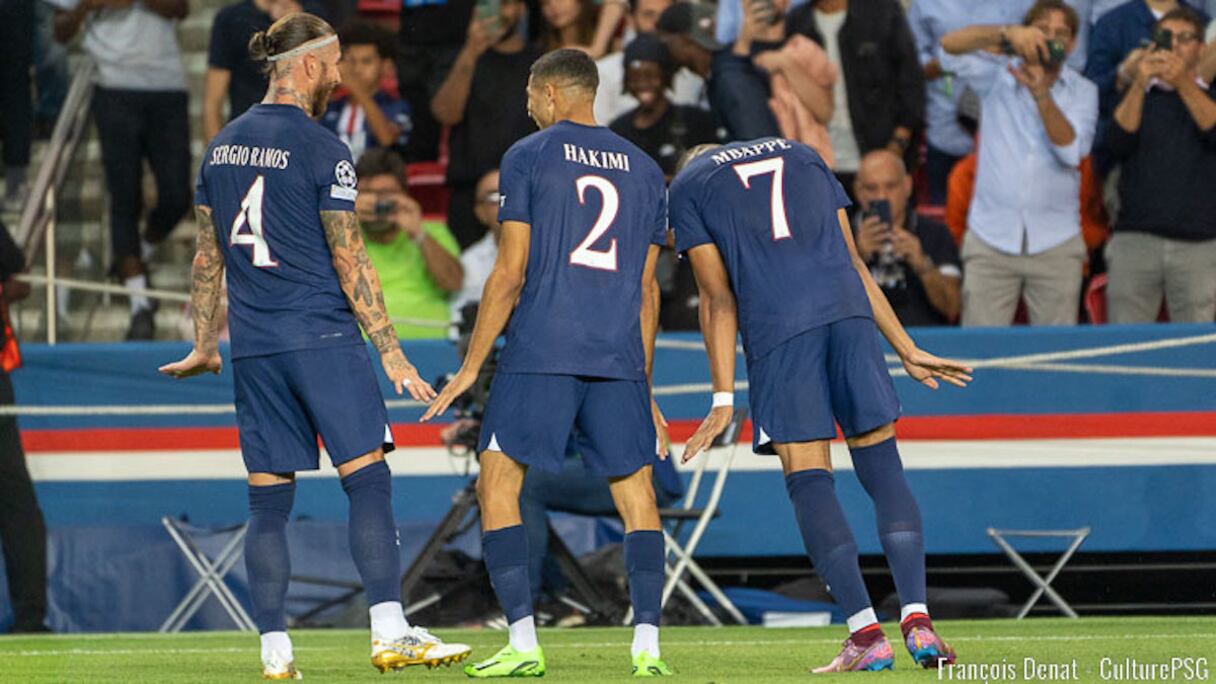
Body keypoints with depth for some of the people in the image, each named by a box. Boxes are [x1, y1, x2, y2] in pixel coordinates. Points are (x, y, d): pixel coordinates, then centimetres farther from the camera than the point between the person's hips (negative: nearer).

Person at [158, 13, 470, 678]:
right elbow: (349, 262, -10)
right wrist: (389, 350, -6)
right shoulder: (322, 150, -8)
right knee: (368, 479, -7)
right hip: (322, 336, -6)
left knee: (268, 499, 6)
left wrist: (204, 346, 25)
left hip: (253, 347, 6)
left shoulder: (221, 147, 12)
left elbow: (207, 255, 17)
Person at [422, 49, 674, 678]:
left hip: (539, 354, -4)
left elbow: (509, 276, -3)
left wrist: (472, 365, 2)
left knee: (498, 486, 1)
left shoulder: (528, 158, 1)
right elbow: (647, 290, 16)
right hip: (620, 362, 4)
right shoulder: (644, 170, 15)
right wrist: (643, 385, 21)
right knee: (635, 493, 8)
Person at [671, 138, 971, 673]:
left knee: (808, 480, -2)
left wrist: (723, 399, 9)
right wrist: (907, 350, 23)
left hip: (776, 325, -3)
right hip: (848, 309, 3)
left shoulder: (688, 188, 18)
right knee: (883, 467, 4)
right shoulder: (800, 155, 29)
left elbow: (718, 298, 9)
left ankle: (867, 634, -12)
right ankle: (917, 619, -9)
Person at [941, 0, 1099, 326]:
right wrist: (1006, 34, -30)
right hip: (991, 239, -1)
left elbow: (1072, 150, -11)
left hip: (1055, 244, 1)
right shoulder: (997, 76, 4)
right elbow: (950, 46, -13)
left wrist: (1041, 94, -25)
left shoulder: (1082, 92, 6)